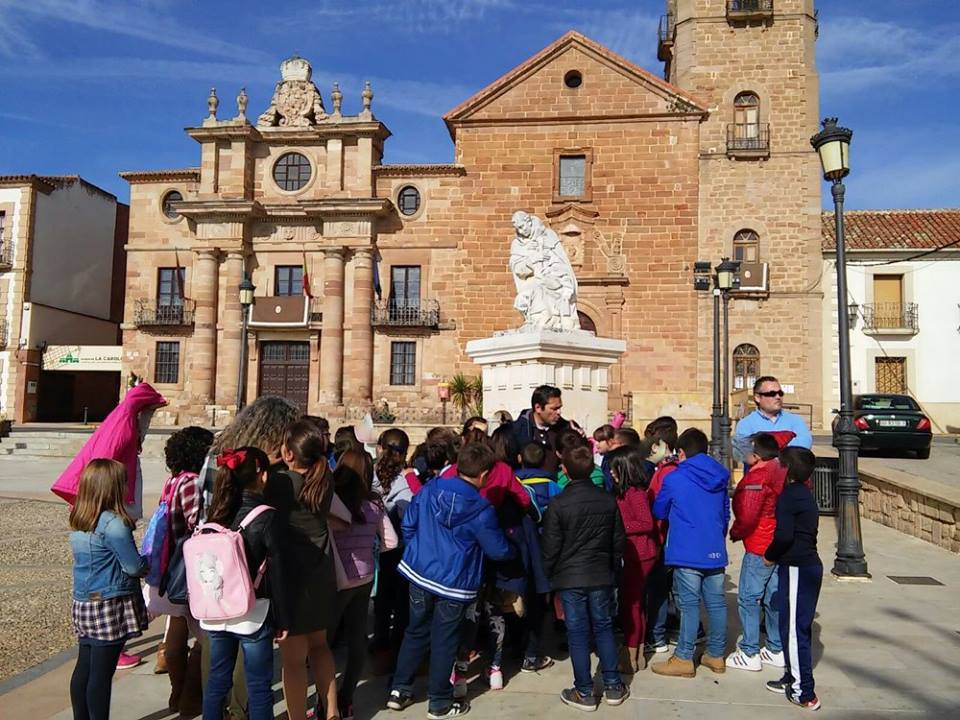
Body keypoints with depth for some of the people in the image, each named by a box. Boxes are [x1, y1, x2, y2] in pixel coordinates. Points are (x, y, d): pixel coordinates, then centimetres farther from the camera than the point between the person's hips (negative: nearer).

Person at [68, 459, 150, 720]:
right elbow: (134, 567, -18)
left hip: (84, 603, 8)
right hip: (110, 606, -8)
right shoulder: (113, 523, -21)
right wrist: (147, 564, 3)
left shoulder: (77, 521, 5)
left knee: (84, 667, 17)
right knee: (102, 673, 1)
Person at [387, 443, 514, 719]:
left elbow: (408, 524, 4)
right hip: (454, 584, -4)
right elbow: (498, 550, -7)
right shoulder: (481, 509, -18)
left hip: (419, 573, 4)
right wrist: (512, 552, 16)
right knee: (444, 642, 10)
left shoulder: (429, 489, -6)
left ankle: (399, 690, 28)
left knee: (415, 632, 20)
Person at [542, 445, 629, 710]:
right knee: (604, 628, 16)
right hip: (602, 576, 4)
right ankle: (613, 686, 22)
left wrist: (549, 576, 5)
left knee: (577, 634, 5)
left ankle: (584, 693, 13)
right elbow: (618, 541, 6)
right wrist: (612, 570, 18)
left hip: (570, 578, -3)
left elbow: (551, 547, -10)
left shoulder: (558, 504, -15)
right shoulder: (609, 501, -2)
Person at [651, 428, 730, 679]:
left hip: (687, 553, -5)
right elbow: (726, 514, 17)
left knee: (690, 605, 0)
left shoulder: (674, 479, -8)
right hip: (715, 552, 5)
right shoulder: (720, 478, 7)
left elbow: (659, 511, 5)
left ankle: (684, 659, 6)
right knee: (716, 603, 11)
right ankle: (716, 655, 23)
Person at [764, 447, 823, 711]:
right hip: (809, 564, 10)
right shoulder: (805, 494, 13)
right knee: (799, 626, 17)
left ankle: (803, 693, 1)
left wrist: (770, 556, -7)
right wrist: (778, 556, 13)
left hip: (797, 568, -10)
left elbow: (784, 535, -23)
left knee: (793, 629, -4)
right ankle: (794, 678, 28)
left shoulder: (788, 496, -15)